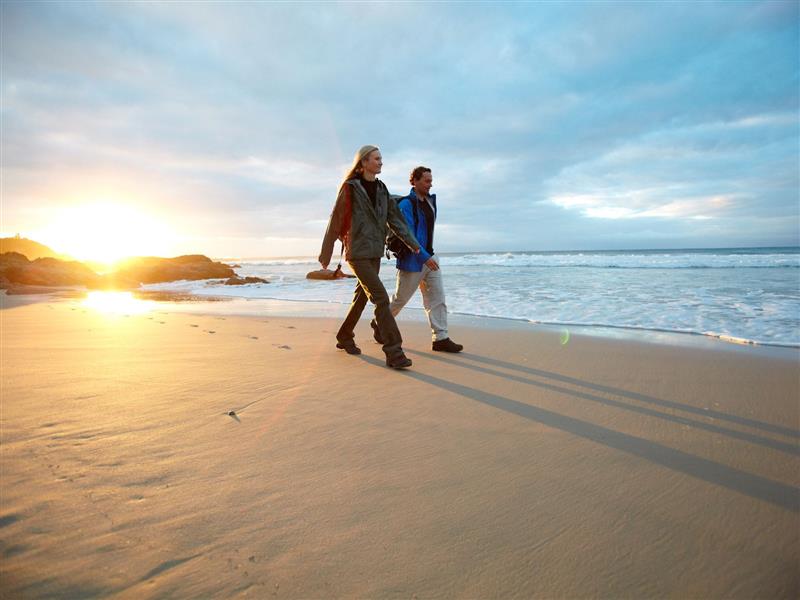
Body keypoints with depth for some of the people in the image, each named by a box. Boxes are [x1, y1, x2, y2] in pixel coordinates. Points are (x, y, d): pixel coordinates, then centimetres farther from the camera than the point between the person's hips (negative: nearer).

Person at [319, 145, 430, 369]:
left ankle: (344, 338, 34)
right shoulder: (350, 188, -8)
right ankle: (393, 352, -13)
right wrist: (326, 254, -2)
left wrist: (412, 243, -4)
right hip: (357, 253, -7)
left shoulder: (381, 189, 11)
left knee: (362, 297, 15)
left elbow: (395, 218, 6)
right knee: (381, 298, -15)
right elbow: (335, 222, -5)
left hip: (375, 253, 7)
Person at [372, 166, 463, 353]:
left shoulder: (430, 200, 10)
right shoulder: (406, 204, -15)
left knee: (437, 297, 0)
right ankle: (379, 324, 29)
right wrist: (424, 257, -26)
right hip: (412, 260, -7)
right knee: (401, 298, 7)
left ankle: (440, 339, 2)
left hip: (429, 257, 7)